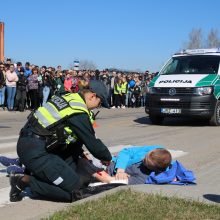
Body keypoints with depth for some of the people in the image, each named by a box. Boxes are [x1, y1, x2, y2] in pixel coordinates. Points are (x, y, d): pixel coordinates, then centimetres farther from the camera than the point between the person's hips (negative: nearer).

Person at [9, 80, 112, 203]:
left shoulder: (69, 98, 12)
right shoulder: (80, 114, -14)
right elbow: (93, 143, -5)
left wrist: (81, 152, 26)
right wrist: (108, 158, 13)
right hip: (36, 152, -9)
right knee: (74, 189, -9)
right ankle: (27, 182, -5)